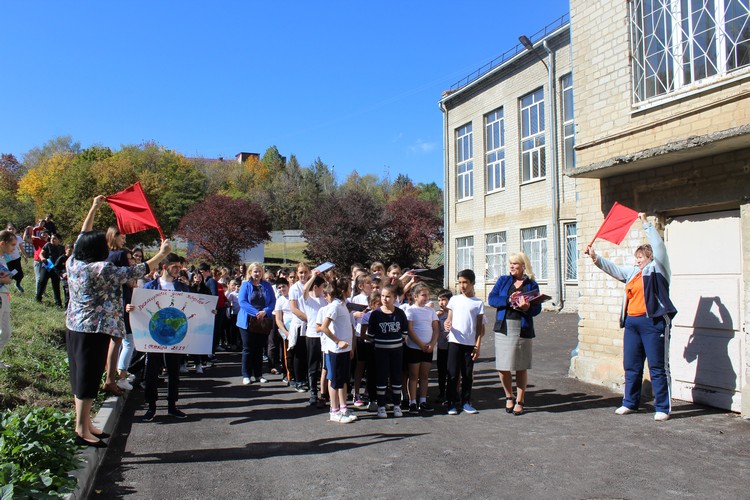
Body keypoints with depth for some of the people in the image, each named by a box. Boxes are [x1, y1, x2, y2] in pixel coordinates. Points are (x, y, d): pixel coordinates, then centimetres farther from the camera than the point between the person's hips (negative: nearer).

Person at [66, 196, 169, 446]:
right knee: (88, 380, -2)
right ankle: (82, 432, 6)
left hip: (74, 327, 9)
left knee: (80, 378, 15)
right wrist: (162, 254, -3)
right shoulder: (102, 270, -18)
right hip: (95, 330, -9)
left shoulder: (73, 263, 4)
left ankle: (85, 425, 27)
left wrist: (93, 209, 27)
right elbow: (137, 272, -14)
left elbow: (82, 238, 19)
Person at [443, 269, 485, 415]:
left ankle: (466, 402, 18)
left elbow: (479, 327, 4)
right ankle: (452, 403, 9)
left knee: (468, 375, 6)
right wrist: (447, 324, -18)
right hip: (454, 341, 0)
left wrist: (478, 345, -2)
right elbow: (449, 318, 5)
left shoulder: (478, 303, 4)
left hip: (470, 343, 0)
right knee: (453, 374, 0)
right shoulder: (454, 299, 6)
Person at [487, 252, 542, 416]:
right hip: (503, 327, 1)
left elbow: (537, 309, 2)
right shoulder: (503, 280, 9)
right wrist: (508, 300, -15)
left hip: (523, 329, -1)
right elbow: (491, 299, 0)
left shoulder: (532, 285, 6)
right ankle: (509, 397, 23)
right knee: (503, 367, 0)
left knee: (521, 367, 6)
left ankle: (520, 401, 20)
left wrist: (527, 307, -20)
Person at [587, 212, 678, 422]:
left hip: (653, 322, -8)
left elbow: (658, 245, -7)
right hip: (632, 323, 8)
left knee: (658, 367, -2)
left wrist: (646, 223, -5)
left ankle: (663, 408, 6)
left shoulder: (658, 269, 0)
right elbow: (613, 269, 23)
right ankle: (630, 403, 24)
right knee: (631, 366, 13)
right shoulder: (633, 273, 19)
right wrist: (595, 257, 14)